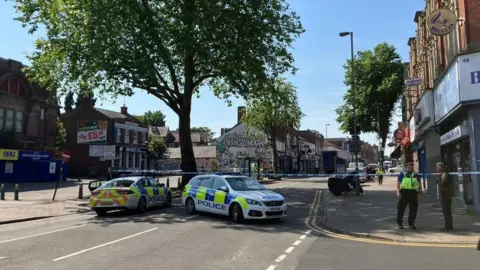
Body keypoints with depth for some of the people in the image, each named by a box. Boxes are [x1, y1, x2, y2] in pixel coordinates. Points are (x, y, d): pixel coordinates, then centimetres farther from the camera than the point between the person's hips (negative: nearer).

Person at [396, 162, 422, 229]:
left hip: (413, 193, 3)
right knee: (401, 208, 0)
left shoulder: (416, 174, 15)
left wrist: (420, 191, 9)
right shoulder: (402, 174, 6)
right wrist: (398, 192, -10)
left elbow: (419, 184, 19)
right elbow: (398, 183, 1)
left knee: (413, 209, 5)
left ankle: (411, 223, 19)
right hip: (404, 192, -3)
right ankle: (399, 223, 11)